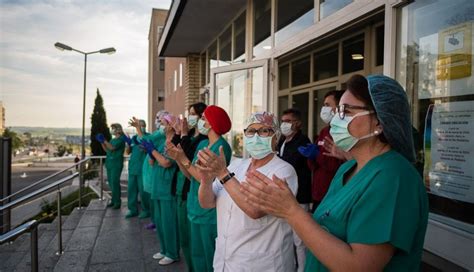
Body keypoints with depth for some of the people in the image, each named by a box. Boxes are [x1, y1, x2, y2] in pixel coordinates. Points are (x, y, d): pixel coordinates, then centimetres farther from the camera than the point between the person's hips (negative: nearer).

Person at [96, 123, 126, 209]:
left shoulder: (121, 139, -9)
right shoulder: (113, 140, 16)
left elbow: (112, 148, -21)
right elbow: (107, 150, 16)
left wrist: (104, 140, -16)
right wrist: (101, 142, 5)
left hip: (116, 164, -8)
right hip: (110, 163, 8)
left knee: (115, 182, -9)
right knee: (111, 182, 11)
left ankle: (117, 202, -3)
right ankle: (114, 200, 20)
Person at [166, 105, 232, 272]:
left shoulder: (222, 147, -17)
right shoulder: (202, 144, 8)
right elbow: (191, 175, 10)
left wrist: (184, 159, -21)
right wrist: (177, 158, -4)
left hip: (210, 213, -8)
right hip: (196, 209, 8)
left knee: (211, 258, 8)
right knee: (197, 255, 20)